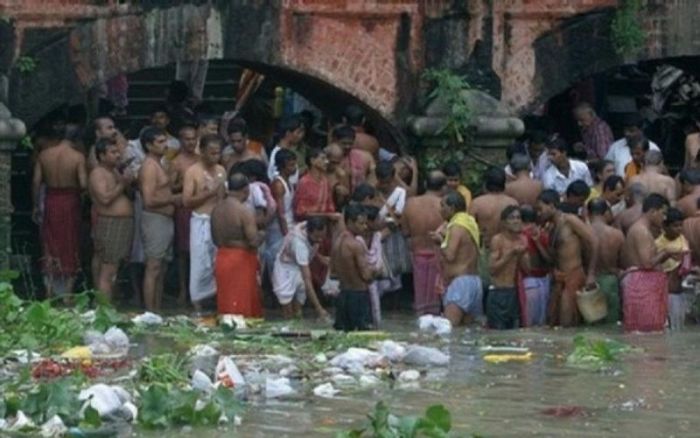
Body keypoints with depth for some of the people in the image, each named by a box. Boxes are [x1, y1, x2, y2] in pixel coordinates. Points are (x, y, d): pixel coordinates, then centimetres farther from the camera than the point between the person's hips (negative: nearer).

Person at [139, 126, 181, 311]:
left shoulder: (157, 165, 17)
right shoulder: (150, 167, -15)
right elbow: (149, 200, -23)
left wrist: (173, 198, 7)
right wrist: (173, 199, -13)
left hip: (165, 219, 10)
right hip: (155, 219, -10)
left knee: (160, 270, 12)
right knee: (153, 269, -8)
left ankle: (157, 311, 17)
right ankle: (150, 313, -7)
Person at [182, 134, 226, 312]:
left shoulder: (221, 171, 12)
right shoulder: (193, 172, -4)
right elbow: (187, 201, -10)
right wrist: (209, 193, -16)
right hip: (201, 222, -5)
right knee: (201, 264, -4)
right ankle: (197, 306, 3)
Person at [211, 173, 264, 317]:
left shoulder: (217, 209, 4)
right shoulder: (244, 211, -18)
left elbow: (215, 240, 12)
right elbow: (254, 241, -21)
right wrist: (261, 235, -1)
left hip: (222, 258, 7)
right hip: (242, 260, -7)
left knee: (225, 303, 12)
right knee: (243, 305, 0)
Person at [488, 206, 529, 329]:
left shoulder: (522, 240, 8)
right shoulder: (497, 240, -8)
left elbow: (526, 268, 8)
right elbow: (492, 268, -14)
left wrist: (521, 255, -10)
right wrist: (511, 253, -18)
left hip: (514, 292, 6)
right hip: (498, 292, -6)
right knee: (497, 332, -7)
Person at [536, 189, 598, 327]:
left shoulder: (570, 220, -9)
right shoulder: (551, 226, 15)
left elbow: (593, 241, -14)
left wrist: (591, 274, -15)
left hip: (574, 276, -8)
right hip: (559, 279, 9)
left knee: (567, 324, -10)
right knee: (553, 324, 7)